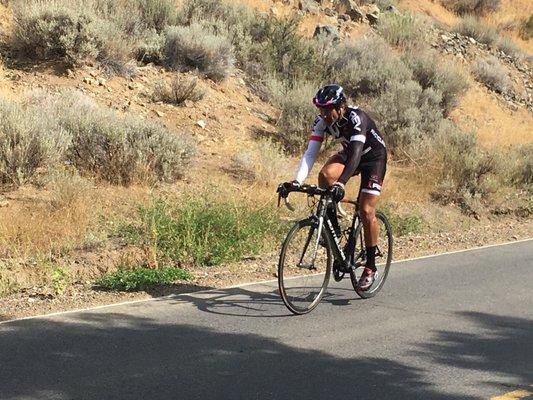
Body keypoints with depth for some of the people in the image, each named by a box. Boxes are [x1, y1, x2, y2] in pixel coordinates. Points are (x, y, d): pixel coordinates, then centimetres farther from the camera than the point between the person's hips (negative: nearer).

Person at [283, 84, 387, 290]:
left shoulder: (356, 118, -34)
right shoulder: (322, 121, -18)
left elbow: (356, 154, -44)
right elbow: (310, 153, -22)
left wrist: (341, 183, -58)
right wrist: (297, 181, -36)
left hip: (373, 157, -5)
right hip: (347, 154, 5)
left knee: (366, 211, -13)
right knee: (325, 175, -28)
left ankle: (370, 267, 0)